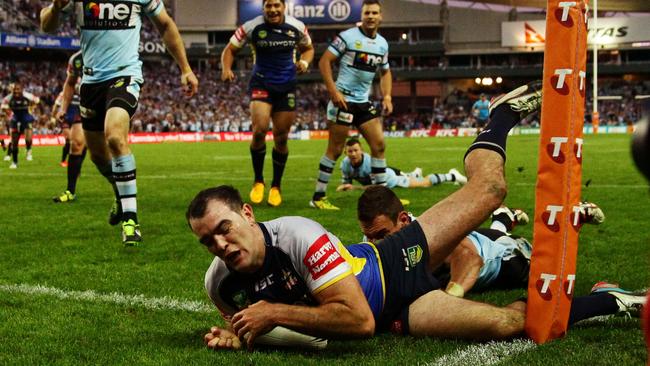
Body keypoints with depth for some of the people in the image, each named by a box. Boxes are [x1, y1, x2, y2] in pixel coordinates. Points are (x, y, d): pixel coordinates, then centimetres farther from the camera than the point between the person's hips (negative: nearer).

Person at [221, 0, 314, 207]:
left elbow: (308, 48, 15)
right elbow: (230, 50, -2)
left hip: (286, 87, 3)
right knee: (259, 130, -23)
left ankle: (276, 187, 26)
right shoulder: (252, 27, -10)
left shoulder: (297, 27, -3)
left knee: (281, 139, 7)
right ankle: (258, 181, -2)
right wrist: (226, 69, -21)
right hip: (261, 83, -3)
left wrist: (304, 62, -7)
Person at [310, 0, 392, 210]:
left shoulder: (382, 44, 10)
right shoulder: (348, 36, -9)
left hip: (364, 102, 7)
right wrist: (333, 91, -18)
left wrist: (387, 96, 7)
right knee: (335, 149, -5)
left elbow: (385, 72, 22)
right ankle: (318, 197, 4)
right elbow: (324, 61, -11)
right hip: (343, 100, -7)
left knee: (379, 144, 4)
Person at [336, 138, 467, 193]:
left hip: (392, 177, -6)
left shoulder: (370, 161, -43)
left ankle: (451, 176, 34)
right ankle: (415, 173, 74)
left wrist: (356, 187, -45)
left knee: (425, 183, 10)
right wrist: (344, 186, -35)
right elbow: (346, 182, -12)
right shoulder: (345, 163, -28)